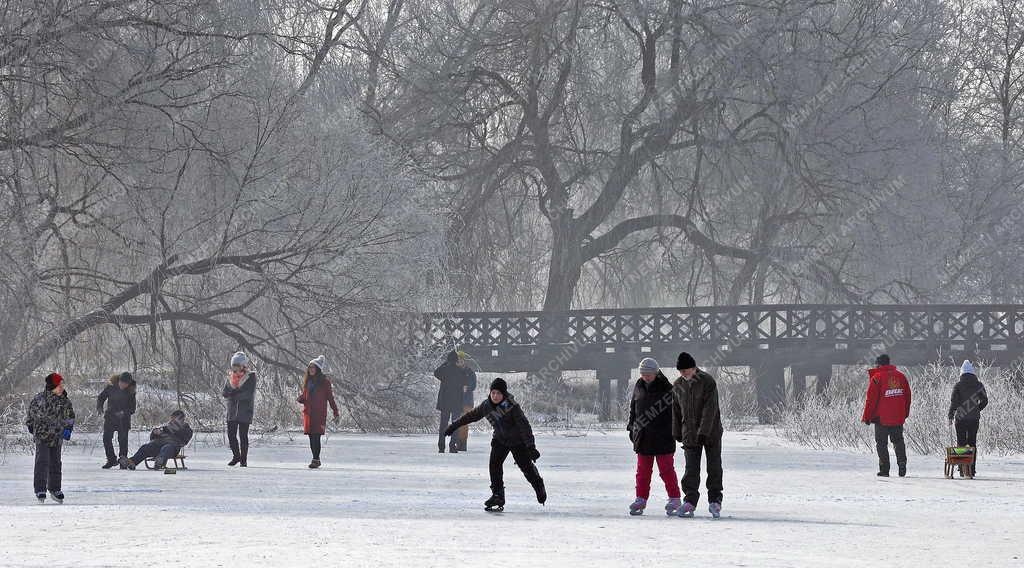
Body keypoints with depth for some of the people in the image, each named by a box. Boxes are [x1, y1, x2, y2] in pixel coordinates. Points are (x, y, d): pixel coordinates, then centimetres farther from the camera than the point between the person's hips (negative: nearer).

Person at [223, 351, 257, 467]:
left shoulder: (251, 376, -4)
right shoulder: (231, 376, 11)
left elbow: (249, 394, -15)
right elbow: (225, 393, 4)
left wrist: (233, 394, -13)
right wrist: (238, 392, -15)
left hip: (245, 410, -4)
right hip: (232, 410, 4)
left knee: (243, 435, -3)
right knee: (231, 434, 2)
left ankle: (244, 460, 5)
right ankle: (236, 456, 20)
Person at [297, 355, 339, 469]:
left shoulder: (324, 382, -1)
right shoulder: (307, 381, 14)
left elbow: (330, 398, 1)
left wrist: (336, 413, -1)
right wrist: (300, 398, -4)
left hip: (319, 414, -5)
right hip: (308, 413, 5)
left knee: (316, 437, -11)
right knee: (311, 437, 6)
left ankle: (316, 460, -10)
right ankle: (316, 459, 17)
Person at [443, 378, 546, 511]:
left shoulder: (512, 406, -26)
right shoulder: (486, 406, -10)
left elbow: (524, 426, -27)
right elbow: (471, 416, 5)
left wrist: (531, 446, -33)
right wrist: (454, 426, 10)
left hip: (518, 441, -4)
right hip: (500, 440, 4)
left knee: (526, 466, 1)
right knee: (494, 464, -14)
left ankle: (539, 486, 30)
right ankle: (498, 494, -8)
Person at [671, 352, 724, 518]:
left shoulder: (708, 382, -13)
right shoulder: (678, 385, 3)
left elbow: (710, 409, -18)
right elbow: (676, 411, 12)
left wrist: (704, 432, -24)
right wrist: (677, 433, 11)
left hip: (711, 433, -3)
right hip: (689, 434, 3)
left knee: (714, 468, 3)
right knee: (691, 469, -2)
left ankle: (715, 501, 11)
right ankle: (690, 501, -2)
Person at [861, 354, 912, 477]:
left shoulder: (876, 378, -11)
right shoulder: (901, 376, 6)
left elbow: (871, 400, -10)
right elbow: (907, 396, 13)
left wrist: (866, 417, -1)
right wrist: (905, 414, 23)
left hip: (882, 418, -5)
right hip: (898, 417, 5)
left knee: (881, 443, 4)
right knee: (898, 441, 16)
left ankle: (884, 469, 0)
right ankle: (902, 464, 2)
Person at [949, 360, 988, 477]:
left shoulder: (958, 386, -5)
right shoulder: (978, 385, 1)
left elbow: (954, 402, -8)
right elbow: (984, 401, 6)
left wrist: (951, 416, -2)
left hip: (961, 419, -2)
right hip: (974, 419, 2)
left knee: (961, 443, 5)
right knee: (972, 443, 8)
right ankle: (972, 469, 4)